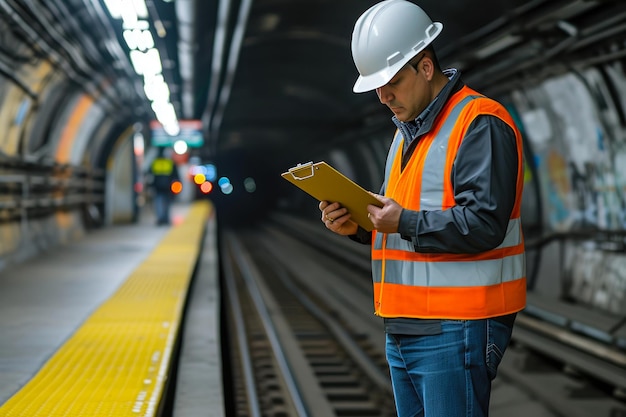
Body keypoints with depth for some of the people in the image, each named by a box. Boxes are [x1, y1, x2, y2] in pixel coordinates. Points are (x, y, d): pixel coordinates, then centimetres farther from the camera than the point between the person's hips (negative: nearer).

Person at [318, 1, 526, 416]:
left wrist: (406, 222, -19)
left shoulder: (479, 124, -12)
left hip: (456, 331, -9)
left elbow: (484, 224, -22)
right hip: (403, 330, 9)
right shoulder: (407, 130, 19)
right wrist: (355, 225, 4)